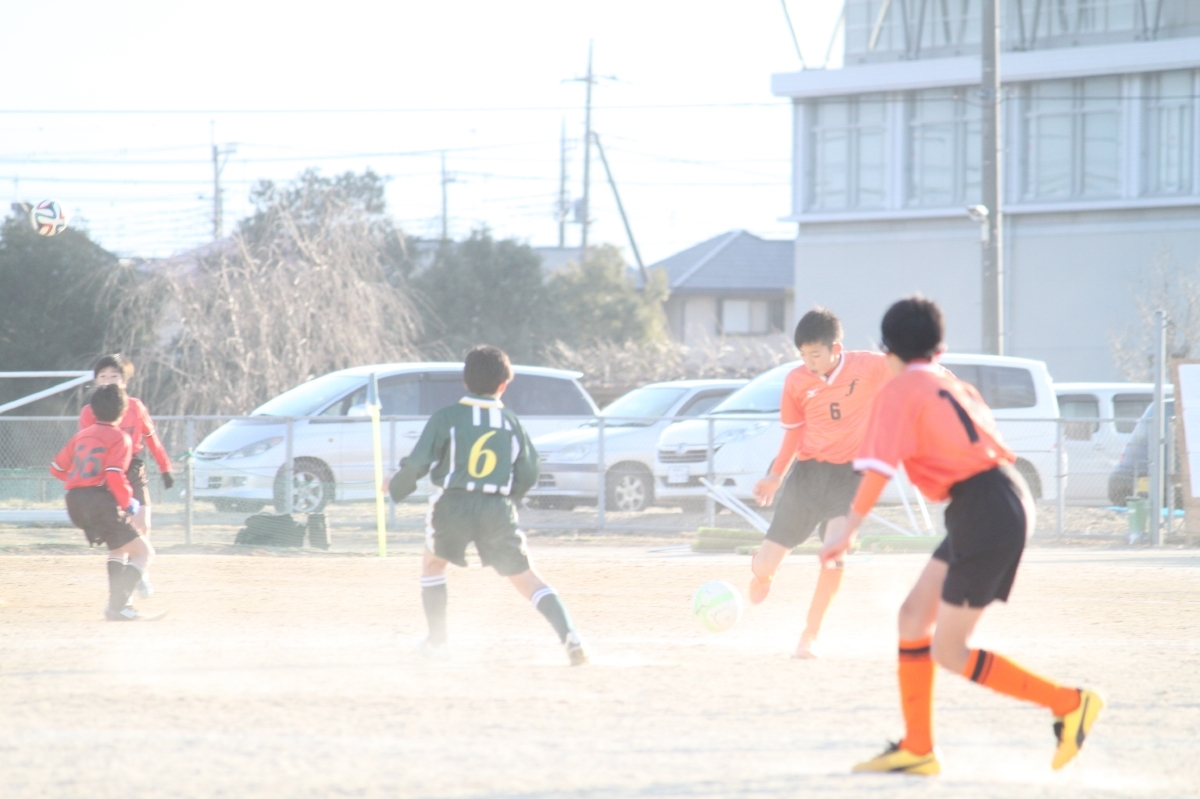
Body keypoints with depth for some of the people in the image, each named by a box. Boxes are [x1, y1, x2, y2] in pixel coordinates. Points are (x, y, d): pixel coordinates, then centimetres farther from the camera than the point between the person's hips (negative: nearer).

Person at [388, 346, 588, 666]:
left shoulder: (446, 418, -1)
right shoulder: (512, 423, 7)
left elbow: (418, 463, -4)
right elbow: (528, 475, 6)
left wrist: (396, 487, 15)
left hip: (453, 507, -1)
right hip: (499, 510, 1)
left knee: (433, 562, 27)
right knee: (526, 577, 2)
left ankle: (437, 640, 26)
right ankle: (569, 636, -16)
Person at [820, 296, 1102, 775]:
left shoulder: (900, 391, -4)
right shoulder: (952, 385, 20)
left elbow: (879, 469, -13)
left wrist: (848, 531, -10)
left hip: (985, 513, -9)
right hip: (1002, 498, 9)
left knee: (950, 652, -3)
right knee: (914, 616, 12)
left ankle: (1069, 703, -2)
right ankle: (917, 749, 12)